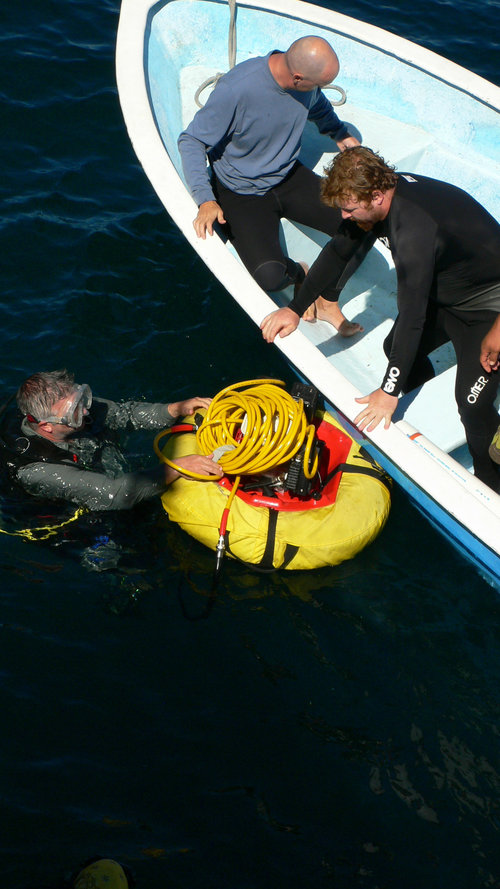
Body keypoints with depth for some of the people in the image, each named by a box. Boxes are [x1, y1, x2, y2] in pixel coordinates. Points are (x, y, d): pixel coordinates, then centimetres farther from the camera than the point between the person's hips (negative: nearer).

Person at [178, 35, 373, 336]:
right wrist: (206, 199, -32)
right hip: (242, 194, -5)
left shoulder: (307, 82, -11)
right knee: (270, 276, -27)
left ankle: (328, 300, 11)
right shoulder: (237, 89, -31)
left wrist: (339, 133, 4)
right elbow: (191, 141, -22)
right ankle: (299, 274, 13)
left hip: (290, 178, 6)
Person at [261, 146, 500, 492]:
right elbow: (339, 251, 4)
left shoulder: (414, 231, -38)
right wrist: (295, 308, 5)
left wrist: (389, 391, -24)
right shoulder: (382, 191, -10)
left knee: (472, 401, -14)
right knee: (396, 349, 11)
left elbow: (412, 315, -33)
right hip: (443, 291, 9)